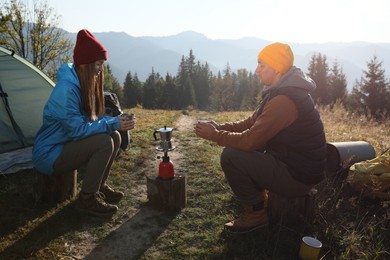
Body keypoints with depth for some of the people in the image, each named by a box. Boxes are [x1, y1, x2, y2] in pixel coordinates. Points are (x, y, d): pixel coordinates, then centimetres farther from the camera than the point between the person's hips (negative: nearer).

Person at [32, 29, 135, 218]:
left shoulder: (85, 84, 3)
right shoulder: (66, 88, -25)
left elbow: (90, 119, 5)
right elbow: (77, 129, -27)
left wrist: (114, 121, -12)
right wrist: (113, 124, -25)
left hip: (66, 145, 9)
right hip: (48, 154, -9)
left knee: (114, 137, -4)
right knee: (104, 142, -26)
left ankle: (99, 187, 10)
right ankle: (87, 198, -10)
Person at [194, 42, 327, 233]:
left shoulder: (284, 100, -26)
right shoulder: (280, 91, 7)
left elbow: (250, 140, -27)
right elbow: (251, 123, 10)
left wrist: (214, 135, -14)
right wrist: (219, 127, -2)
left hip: (297, 176, -10)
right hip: (290, 162, 10)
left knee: (230, 156, -18)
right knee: (238, 149, 14)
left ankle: (256, 213, 1)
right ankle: (257, 197, 23)